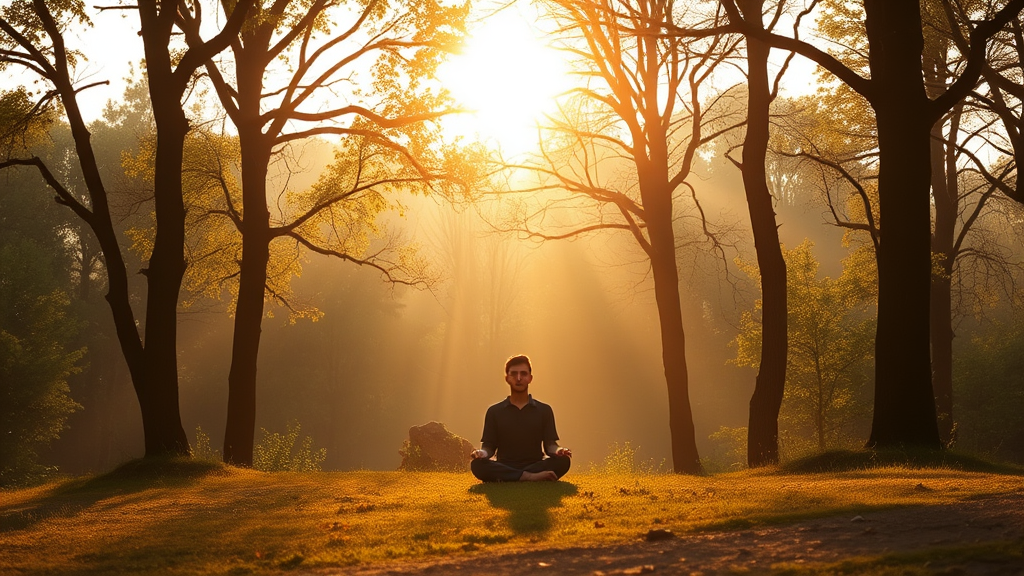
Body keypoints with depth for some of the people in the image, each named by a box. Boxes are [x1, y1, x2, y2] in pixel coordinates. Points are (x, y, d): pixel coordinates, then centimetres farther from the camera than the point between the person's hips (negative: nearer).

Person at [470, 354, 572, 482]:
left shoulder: (544, 410, 12)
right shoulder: (495, 412, 12)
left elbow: (550, 444, 7)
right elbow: (489, 447, 8)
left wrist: (559, 451, -18)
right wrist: (482, 453, -17)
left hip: (535, 465, 1)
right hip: (504, 468, -1)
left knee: (562, 461, -30)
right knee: (477, 465, -31)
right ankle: (531, 477, -35)